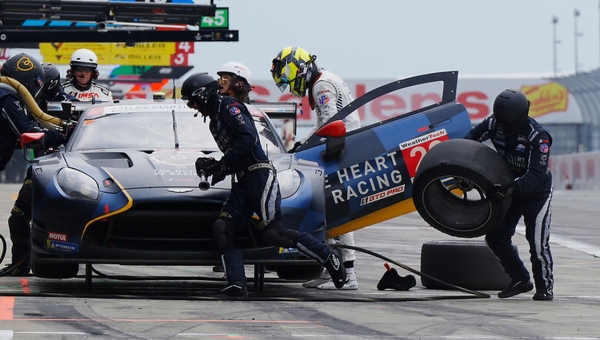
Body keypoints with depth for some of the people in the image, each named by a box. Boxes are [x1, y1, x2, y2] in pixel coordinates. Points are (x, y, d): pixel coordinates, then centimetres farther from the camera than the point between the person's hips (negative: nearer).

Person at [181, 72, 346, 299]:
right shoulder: (214, 121, 25)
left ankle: (329, 257, -3)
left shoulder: (229, 107, -4)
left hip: (260, 176, -10)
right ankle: (236, 286, -12)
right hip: (243, 183, 10)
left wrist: (221, 165, -16)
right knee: (222, 228, -5)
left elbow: (248, 138, -18)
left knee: (271, 233, -16)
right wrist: (213, 169, 9)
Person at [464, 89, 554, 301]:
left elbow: (536, 176, -35)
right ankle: (520, 279, 16)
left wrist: (509, 189, -48)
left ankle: (545, 287, 6)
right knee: (495, 237, 2)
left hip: (537, 193, -6)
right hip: (510, 190, 6)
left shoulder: (538, 136, -30)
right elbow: (472, 137, 6)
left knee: (537, 242, -13)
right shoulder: (494, 124, -13)